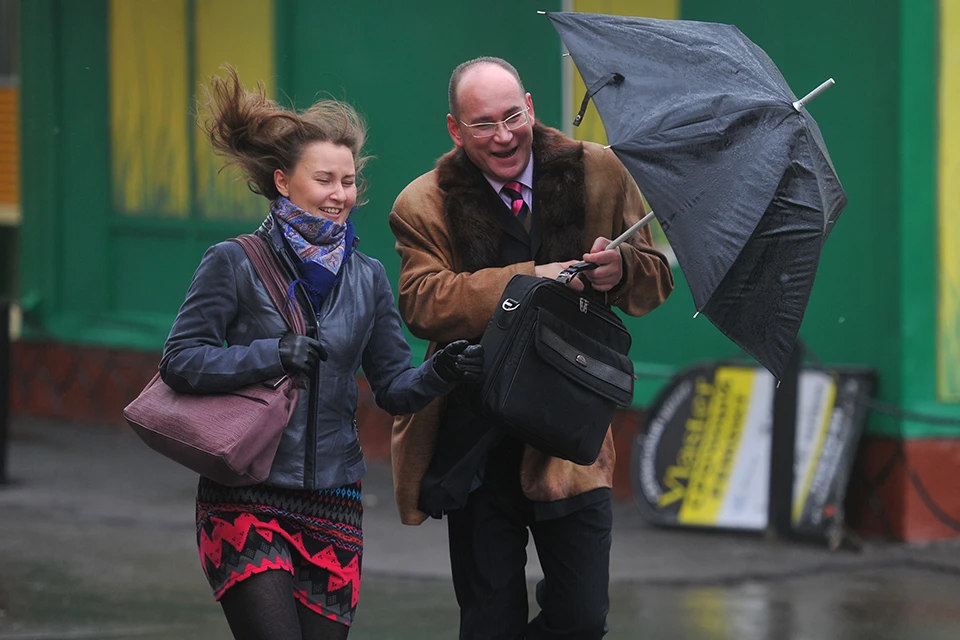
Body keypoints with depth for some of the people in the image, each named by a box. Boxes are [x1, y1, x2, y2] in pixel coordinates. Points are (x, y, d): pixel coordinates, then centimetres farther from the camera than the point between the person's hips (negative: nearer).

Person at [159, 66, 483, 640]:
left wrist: (440, 372, -11)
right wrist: (273, 355, -19)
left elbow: (394, 389, 10)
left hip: (333, 506, 4)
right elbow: (180, 361, -8)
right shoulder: (234, 264, -3)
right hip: (244, 500, -4)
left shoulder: (367, 278, 11)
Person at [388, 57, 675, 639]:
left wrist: (622, 268, -17)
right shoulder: (425, 206, -2)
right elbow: (423, 303, -17)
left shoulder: (598, 173, 3)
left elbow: (659, 278, 7)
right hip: (476, 441, -1)